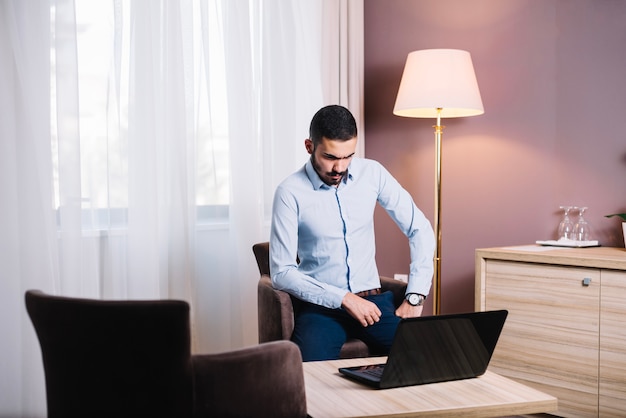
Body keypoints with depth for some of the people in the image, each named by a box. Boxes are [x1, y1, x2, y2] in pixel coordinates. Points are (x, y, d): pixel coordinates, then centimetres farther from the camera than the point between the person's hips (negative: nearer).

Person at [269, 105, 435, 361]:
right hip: (321, 304, -3)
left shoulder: (372, 173, 1)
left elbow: (420, 229, 5)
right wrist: (344, 299, -16)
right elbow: (281, 273, -10)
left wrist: (415, 297, -4)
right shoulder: (290, 192, -9)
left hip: (372, 300, 3)